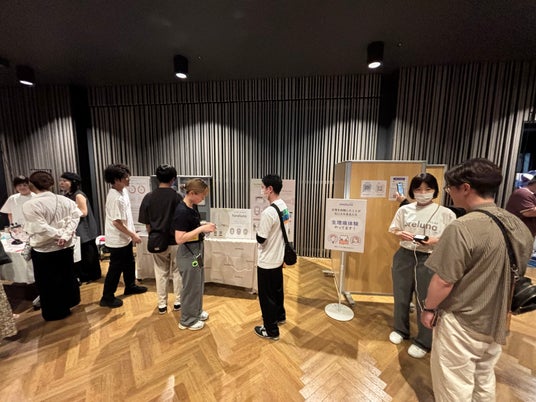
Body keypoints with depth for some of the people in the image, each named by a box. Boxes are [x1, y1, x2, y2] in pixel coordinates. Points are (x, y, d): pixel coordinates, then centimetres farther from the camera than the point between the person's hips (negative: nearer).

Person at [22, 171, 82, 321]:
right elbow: (76, 215, -10)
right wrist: (66, 234, -13)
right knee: (67, 276, 22)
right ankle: (68, 303, 41)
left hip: (44, 249, -5)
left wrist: (60, 235, -12)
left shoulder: (30, 205, -17)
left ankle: (54, 312, 28)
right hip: (65, 247, 5)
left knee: (48, 282, 13)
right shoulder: (64, 200, -3)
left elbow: (41, 228, -24)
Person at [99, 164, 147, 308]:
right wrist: (133, 235, -16)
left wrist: (132, 232, 17)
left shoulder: (123, 190, 3)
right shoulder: (115, 198, -27)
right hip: (117, 240, -9)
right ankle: (107, 298, 24)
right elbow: (116, 222, -24)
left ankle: (130, 287, 42)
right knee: (116, 269, 6)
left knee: (129, 263, 23)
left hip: (125, 238, 9)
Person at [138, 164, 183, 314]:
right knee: (177, 272, 14)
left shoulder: (148, 197, -6)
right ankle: (178, 302, 26)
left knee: (161, 273, 16)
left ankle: (162, 304, 27)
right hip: (176, 241, -2)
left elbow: (147, 224, 0)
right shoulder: (177, 197, -12)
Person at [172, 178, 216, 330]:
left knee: (199, 283, 23)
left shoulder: (193, 206, 2)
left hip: (197, 249, 9)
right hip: (188, 253, -9)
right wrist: (202, 228, -28)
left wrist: (204, 225, 1)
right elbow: (179, 239, -27)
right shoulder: (182, 211, -25)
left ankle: (196, 311, 44)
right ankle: (187, 320, 32)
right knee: (191, 286, 9)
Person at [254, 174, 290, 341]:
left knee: (266, 295, 10)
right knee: (277, 289, 26)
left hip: (267, 261, -9)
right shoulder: (284, 207, 0)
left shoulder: (268, 212, -27)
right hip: (278, 258, 9)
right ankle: (279, 316, 47)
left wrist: (258, 228, -2)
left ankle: (271, 330, 26)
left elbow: (260, 239, -20)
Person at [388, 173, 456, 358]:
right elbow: (393, 230, 9)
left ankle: (424, 342, 31)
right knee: (401, 296, 17)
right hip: (404, 257, 3)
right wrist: (400, 234, -13)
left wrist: (435, 241, -21)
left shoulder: (446, 214, -6)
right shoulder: (404, 210, 2)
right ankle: (400, 330, 41)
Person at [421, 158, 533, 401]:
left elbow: (443, 281, -24)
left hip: (461, 326, -7)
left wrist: (429, 309, -7)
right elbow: (516, 275, 11)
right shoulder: (520, 226, -1)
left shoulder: (462, 228, -28)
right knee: (484, 381, 27)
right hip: (496, 324, 7)